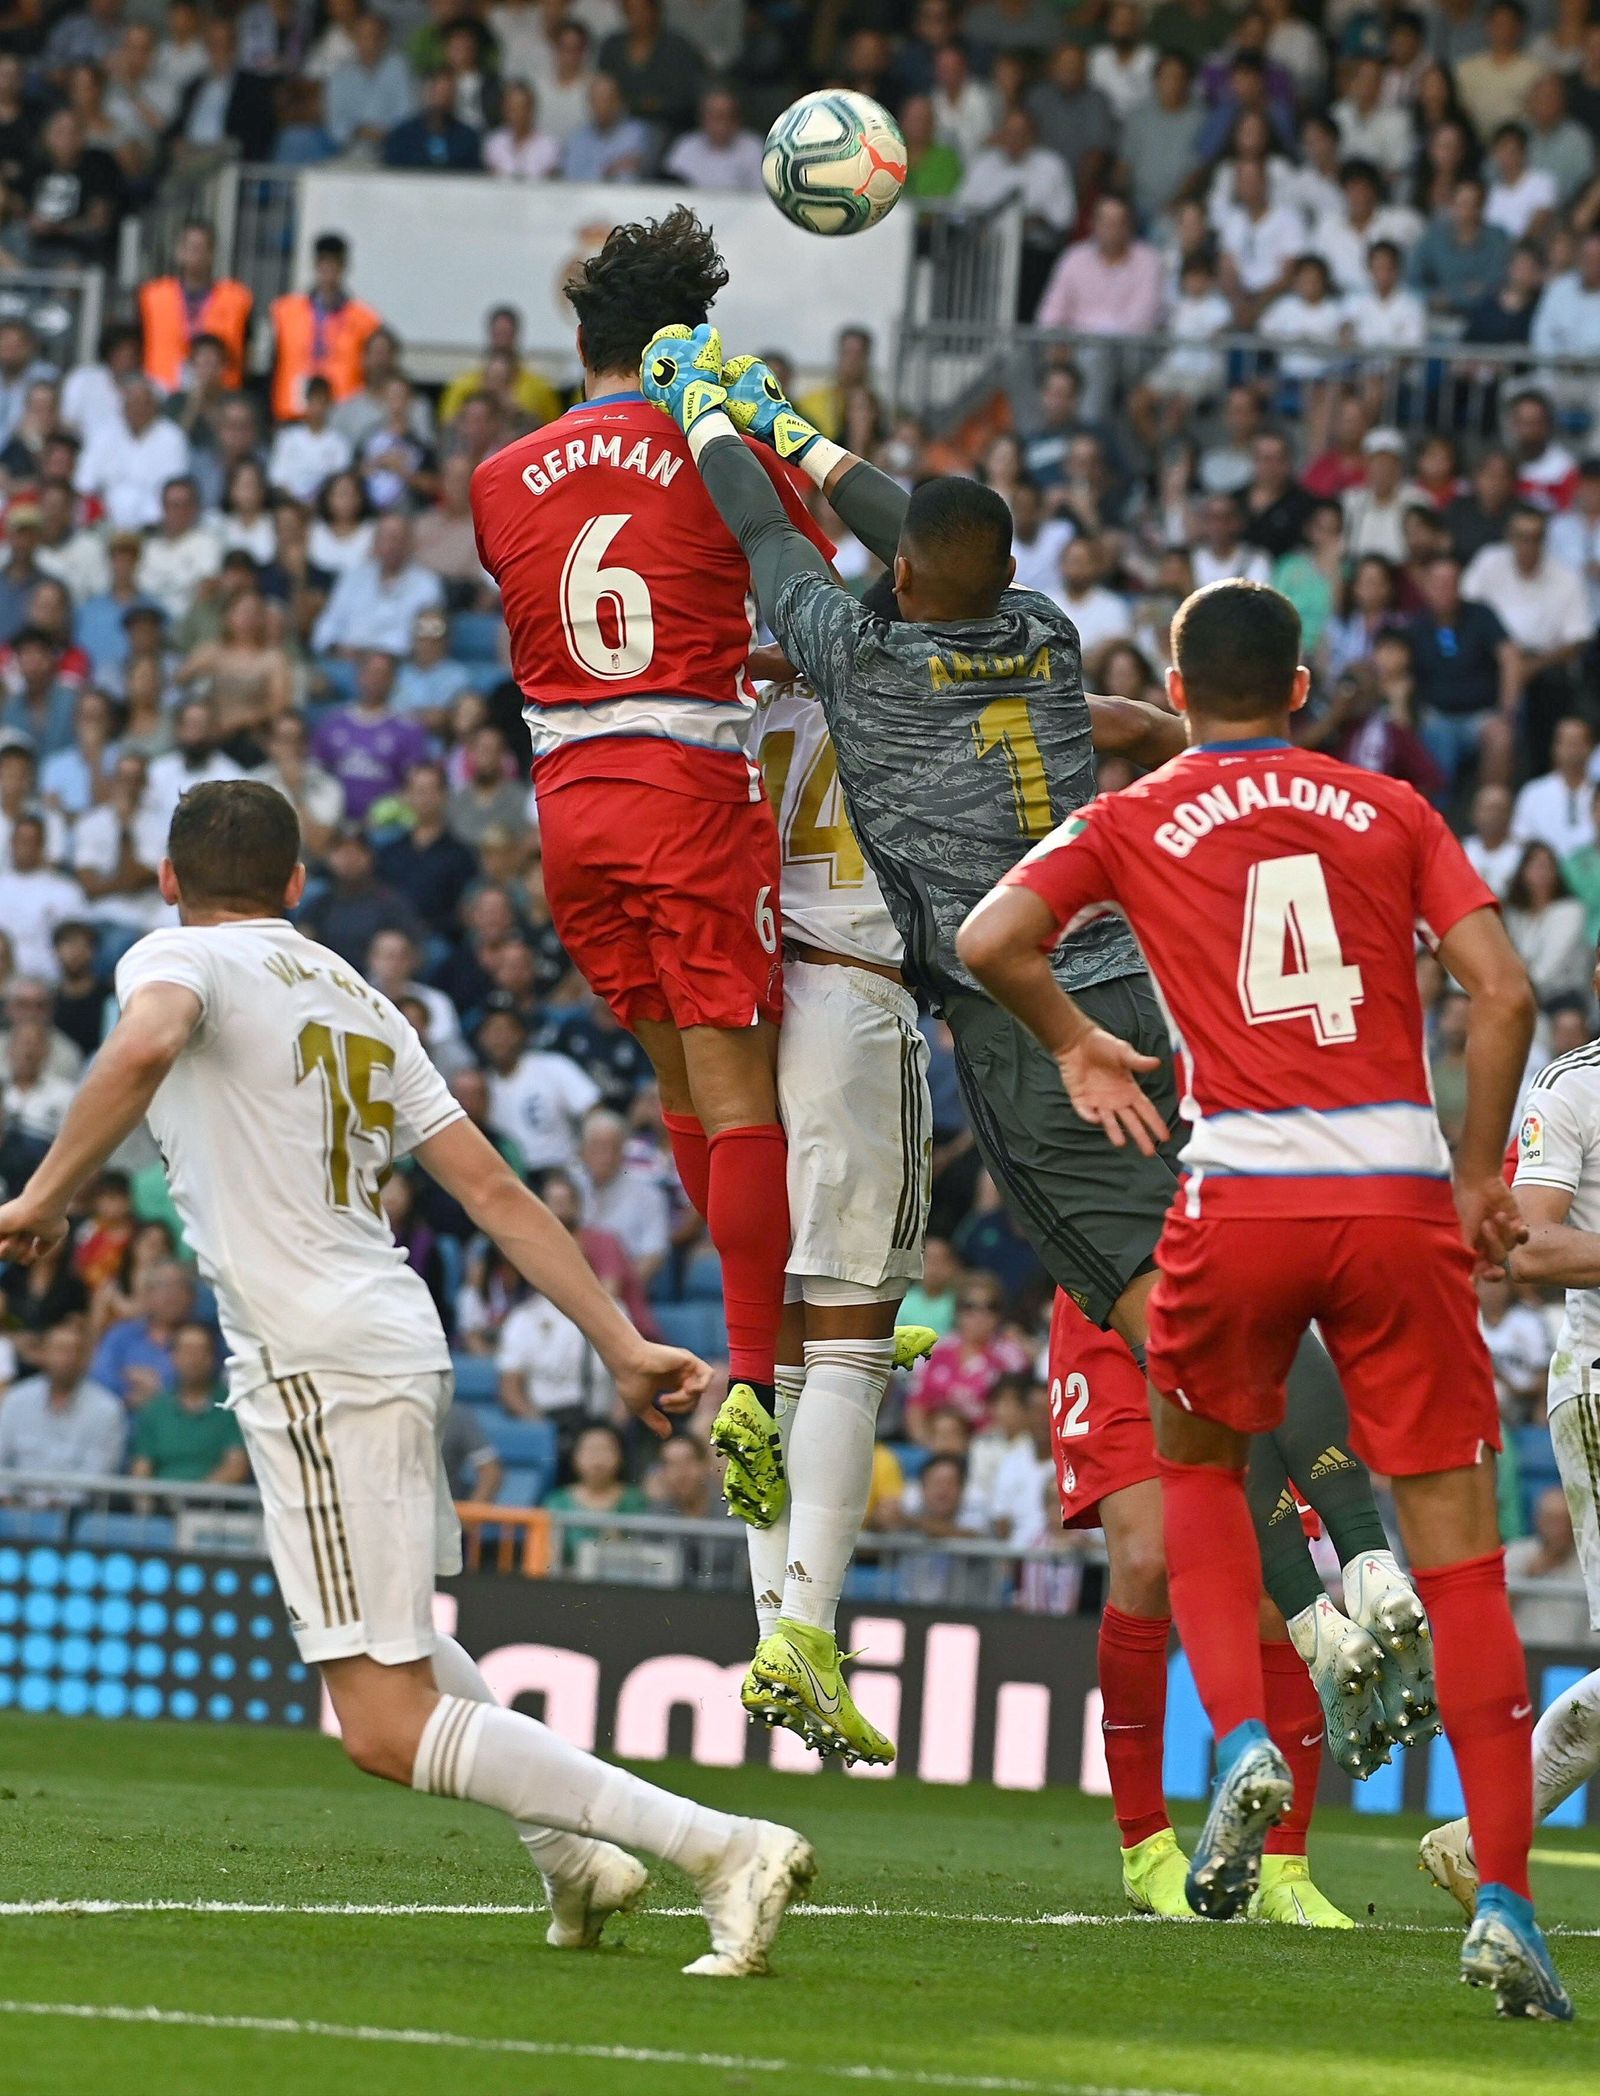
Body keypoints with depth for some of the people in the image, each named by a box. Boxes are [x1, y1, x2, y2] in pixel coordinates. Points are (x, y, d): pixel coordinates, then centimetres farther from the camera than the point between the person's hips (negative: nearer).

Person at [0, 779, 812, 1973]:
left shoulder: (176, 958, 0)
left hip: (315, 1368, -9)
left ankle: (723, 1848, -20)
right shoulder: (355, 999, 20)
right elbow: (492, 1189, 15)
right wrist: (623, 1345, 13)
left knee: (390, 1730, -10)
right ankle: (570, 1853, 31)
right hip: (398, 1337, 9)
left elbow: (148, 1041, -26)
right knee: (382, 1634, 36)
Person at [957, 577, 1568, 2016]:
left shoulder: (1138, 822, 9)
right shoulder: (1392, 813, 12)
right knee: (1459, 1553, 2)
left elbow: (991, 941, -3)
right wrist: (1479, 1181, 11)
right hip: (1403, 1193, 0)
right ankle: (1504, 1901, -6)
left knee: (1198, 1470, 27)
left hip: (1243, 1195, 0)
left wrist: (1073, 1043, 15)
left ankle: (1243, 1740, 4)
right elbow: (1502, 992, 2)